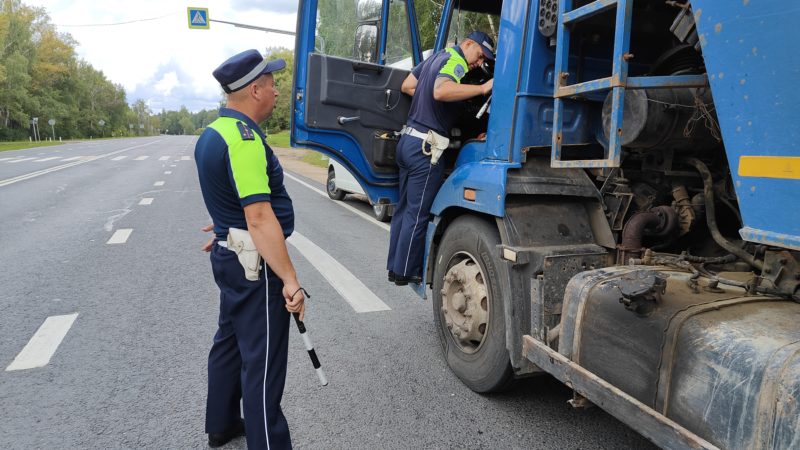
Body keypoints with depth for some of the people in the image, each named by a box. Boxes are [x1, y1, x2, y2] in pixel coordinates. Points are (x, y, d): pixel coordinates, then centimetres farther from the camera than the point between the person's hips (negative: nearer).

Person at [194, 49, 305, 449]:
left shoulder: (212, 132, 10)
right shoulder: (244, 138, -23)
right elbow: (259, 218, -30)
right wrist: (290, 281, -31)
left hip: (230, 255, 11)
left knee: (231, 340, 22)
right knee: (262, 361, -2)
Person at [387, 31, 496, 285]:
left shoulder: (437, 56, 19)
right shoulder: (456, 61, -9)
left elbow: (407, 86, 26)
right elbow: (441, 91, -30)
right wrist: (483, 88, -28)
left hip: (409, 138, 10)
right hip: (425, 146, -9)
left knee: (405, 208, 13)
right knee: (417, 214, -1)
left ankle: (395, 267, 21)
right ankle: (405, 272, 8)